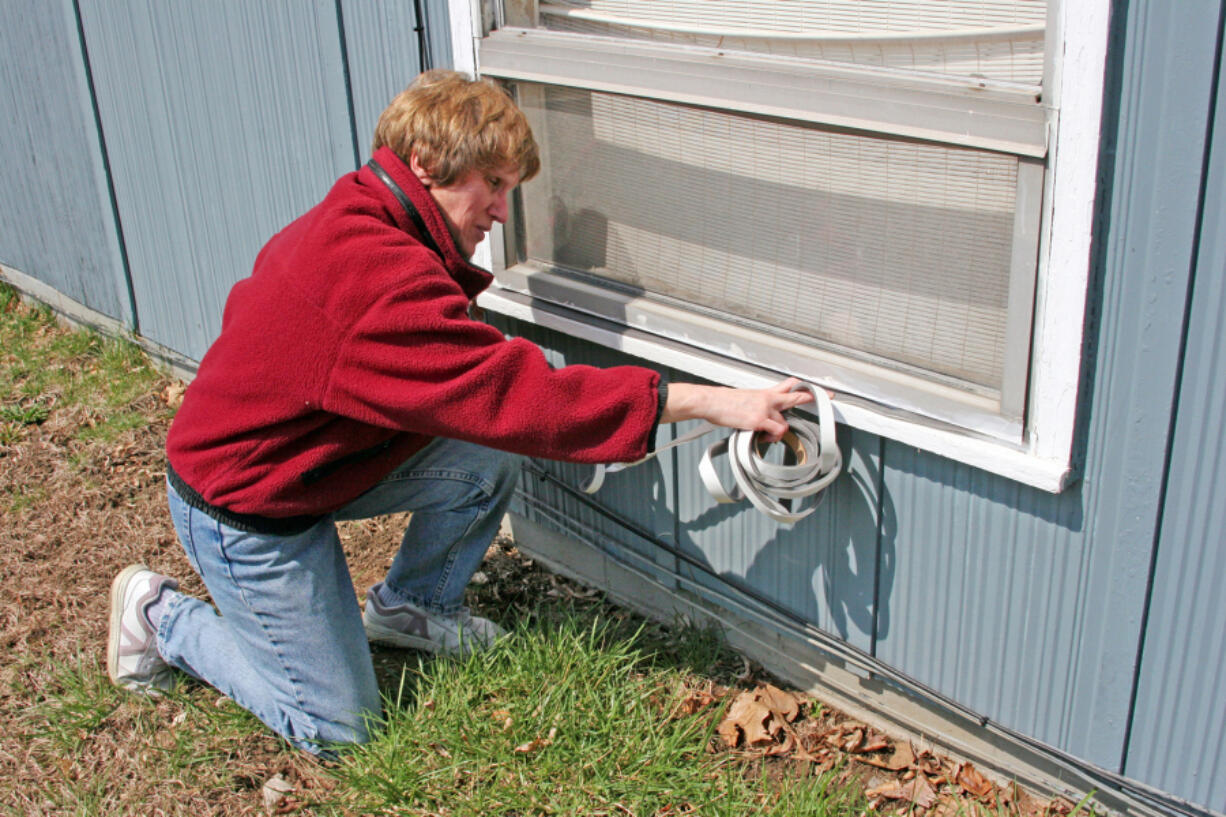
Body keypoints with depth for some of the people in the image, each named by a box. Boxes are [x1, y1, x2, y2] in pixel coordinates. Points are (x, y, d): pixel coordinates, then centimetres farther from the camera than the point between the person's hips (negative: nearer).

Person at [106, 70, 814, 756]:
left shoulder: (349, 227, 0)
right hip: (244, 514, -9)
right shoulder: (377, 275, -34)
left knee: (491, 459, -8)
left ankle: (411, 607, 18)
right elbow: (513, 397, -38)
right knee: (339, 728, 1)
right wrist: (709, 402, -38)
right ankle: (163, 617, 17)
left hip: (303, 461, 9)